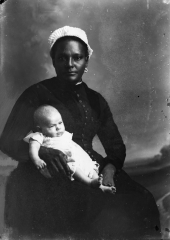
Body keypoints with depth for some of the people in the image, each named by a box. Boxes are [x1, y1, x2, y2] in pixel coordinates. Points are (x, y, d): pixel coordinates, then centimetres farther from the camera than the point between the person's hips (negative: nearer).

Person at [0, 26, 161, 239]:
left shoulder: (95, 101, 14)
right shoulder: (37, 95, -1)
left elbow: (116, 147, 14)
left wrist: (109, 169, -9)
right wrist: (43, 152, -24)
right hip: (45, 180, -5)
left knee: (141, 204, -18)